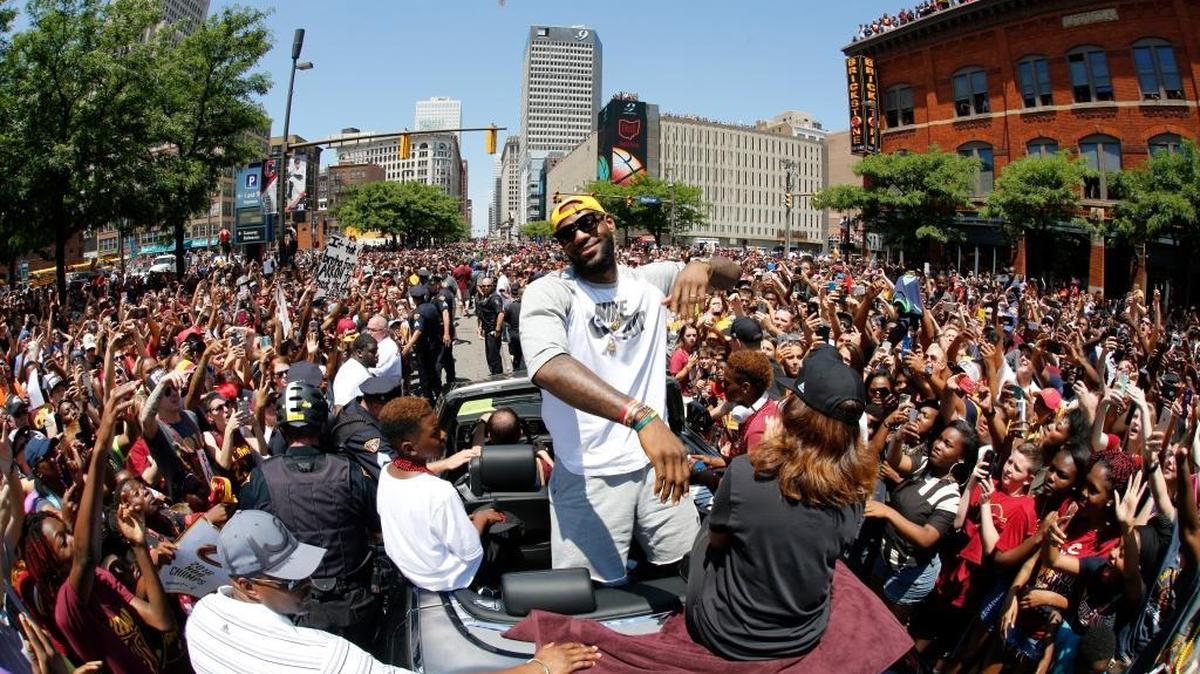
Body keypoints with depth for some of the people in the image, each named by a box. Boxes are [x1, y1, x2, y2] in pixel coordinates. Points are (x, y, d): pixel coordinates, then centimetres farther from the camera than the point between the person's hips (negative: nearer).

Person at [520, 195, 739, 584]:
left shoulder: (650, 281, 5)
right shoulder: (548, 292, -12)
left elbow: (731, 275, 8)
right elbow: (548, 367, -31)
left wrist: (701, 267, -18)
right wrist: (641, 416, -43)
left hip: (656, 460, 5)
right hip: (588, 473, -4)